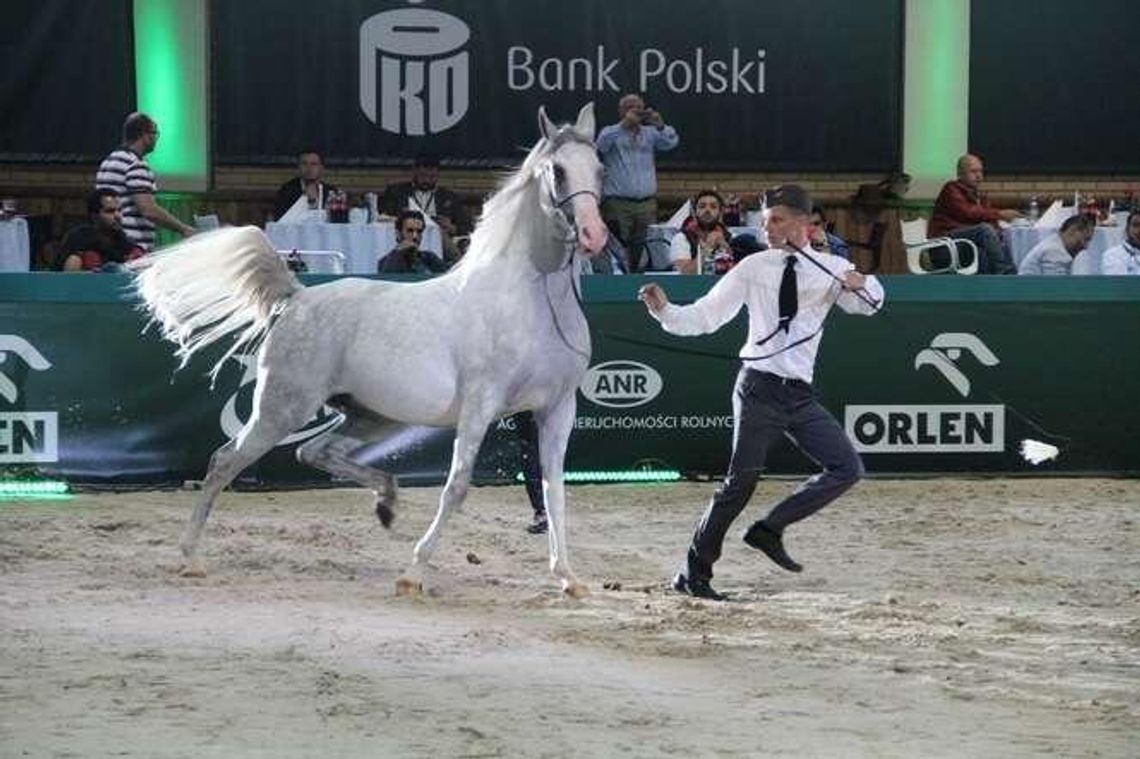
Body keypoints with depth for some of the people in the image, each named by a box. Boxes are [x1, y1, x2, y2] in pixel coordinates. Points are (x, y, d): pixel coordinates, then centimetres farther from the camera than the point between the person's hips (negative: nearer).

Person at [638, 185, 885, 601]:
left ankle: (770, 529, 5)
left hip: (800, 394, 4)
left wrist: (861, 284, -18)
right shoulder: (755, 268, 2)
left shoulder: (829, 269, 8)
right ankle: (694, 572, 3)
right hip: (760, 387, -4)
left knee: (847, 468, -4)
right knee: (741, 480, -6)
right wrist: (664, 311, -14)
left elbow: (869, 302, 4)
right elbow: (705, 316, 2)